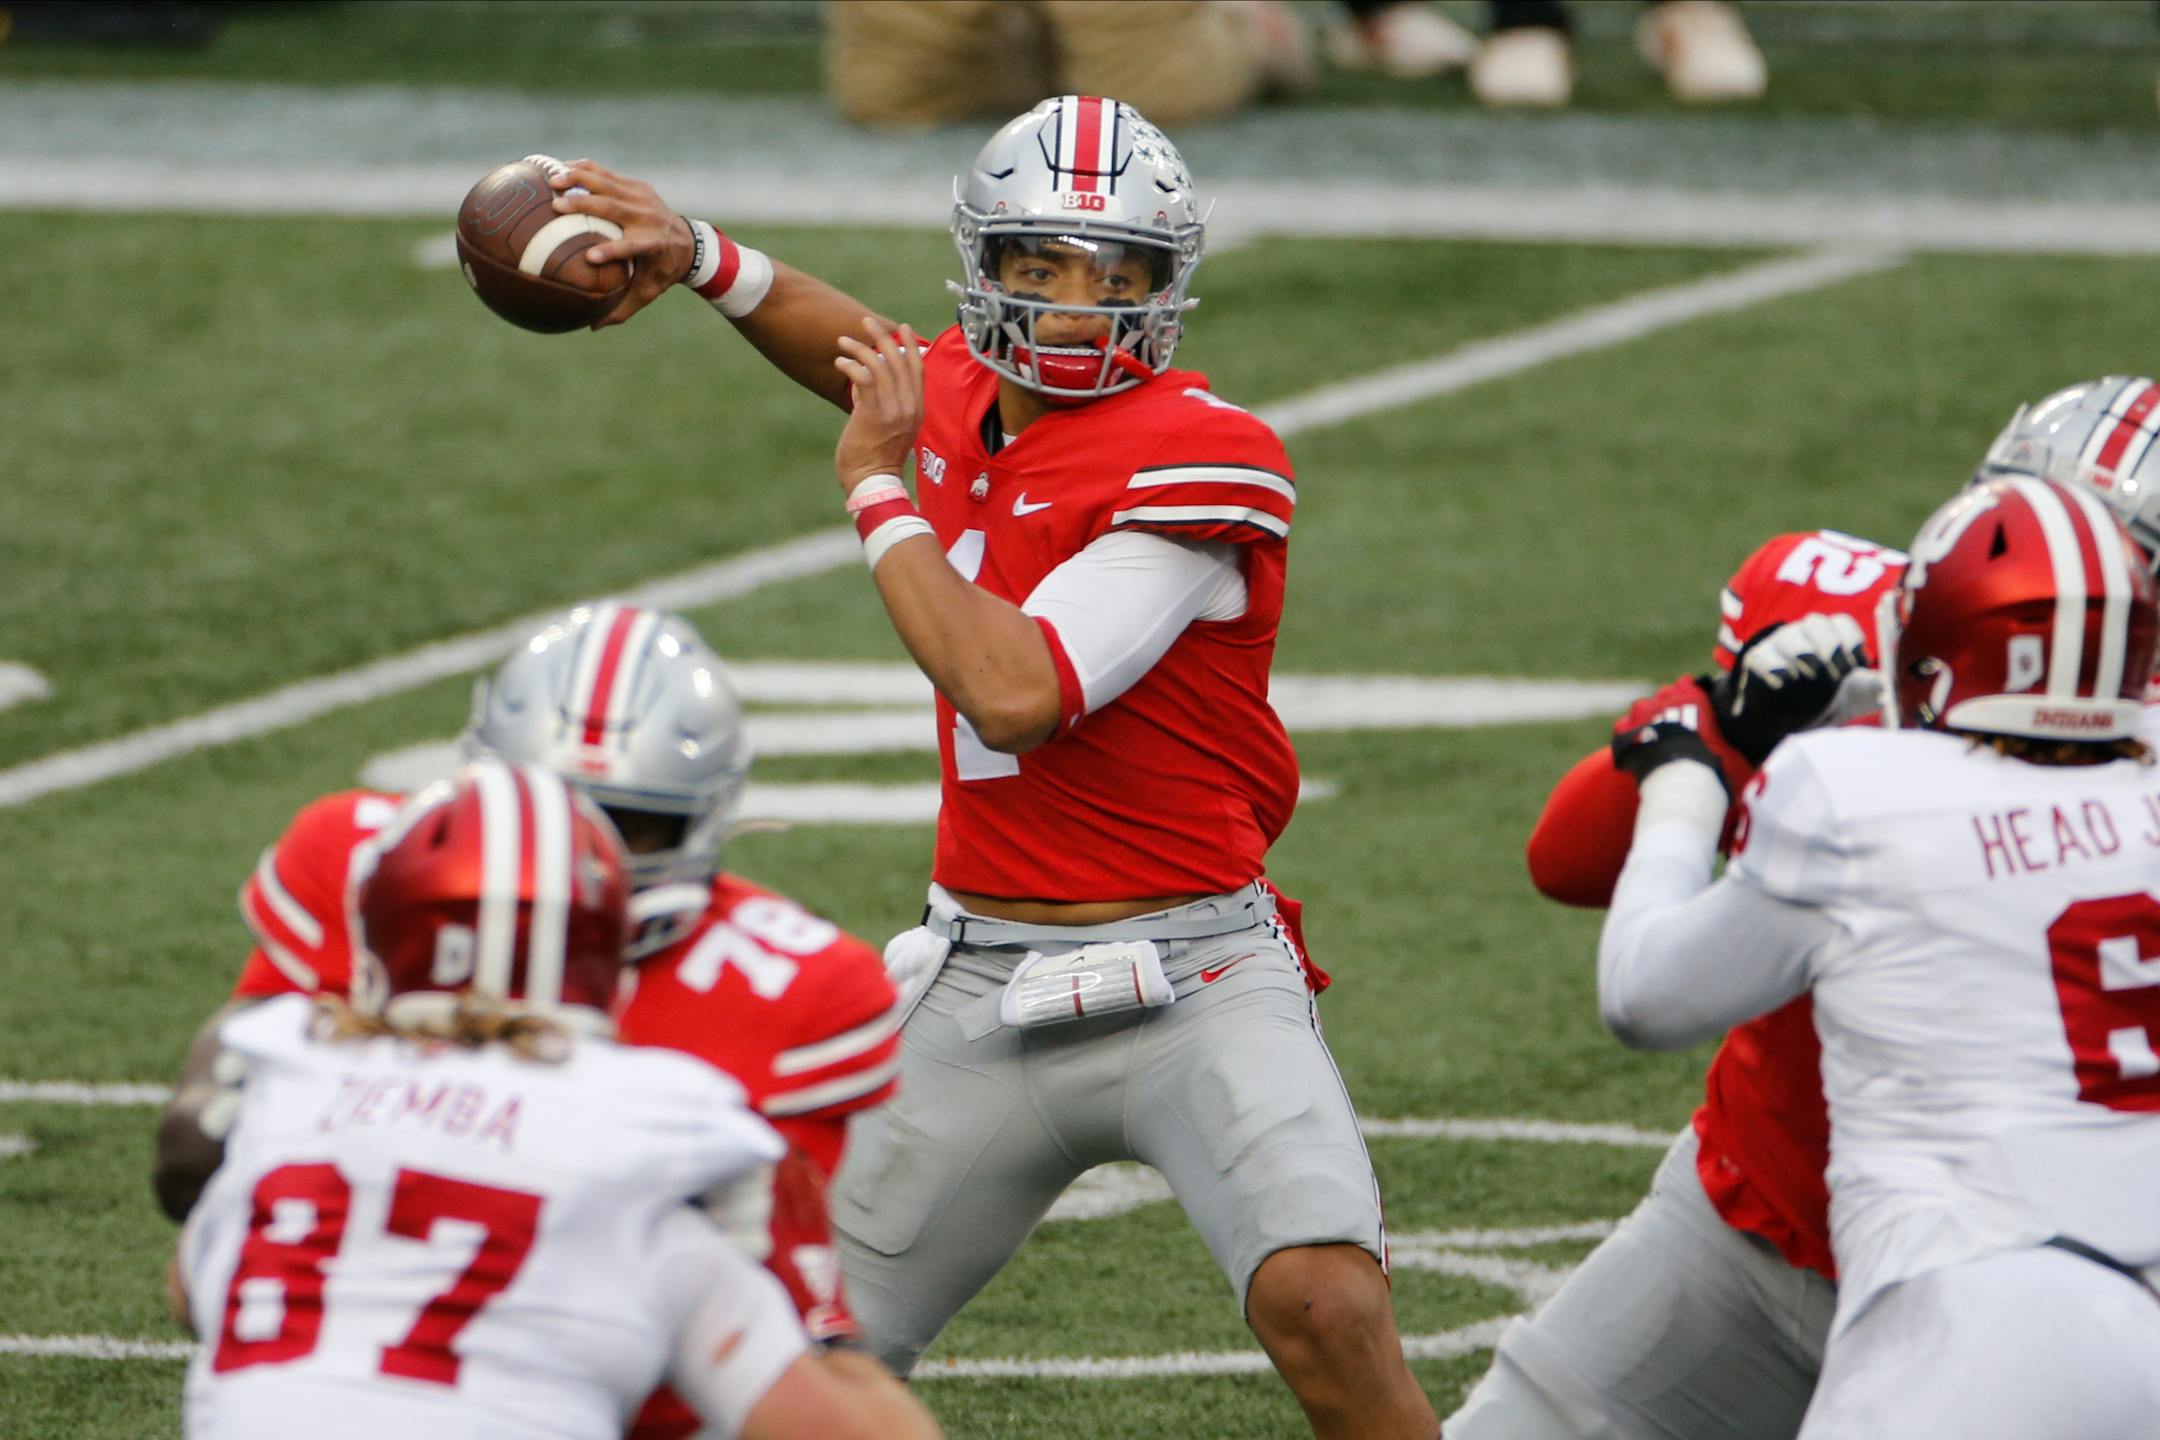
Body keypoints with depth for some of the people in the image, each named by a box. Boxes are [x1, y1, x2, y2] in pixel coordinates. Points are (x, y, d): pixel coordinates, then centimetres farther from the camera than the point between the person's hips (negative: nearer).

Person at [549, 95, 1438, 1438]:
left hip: (1189, 985, -7)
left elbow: (1018, 693, -26)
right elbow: (882, 366, 34)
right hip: (983, 993, 7)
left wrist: (880, 495, -13)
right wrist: (704, 258, 20)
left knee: (1328, 1312, -28)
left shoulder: (1198, 459, -17)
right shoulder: (963, 399, 6)